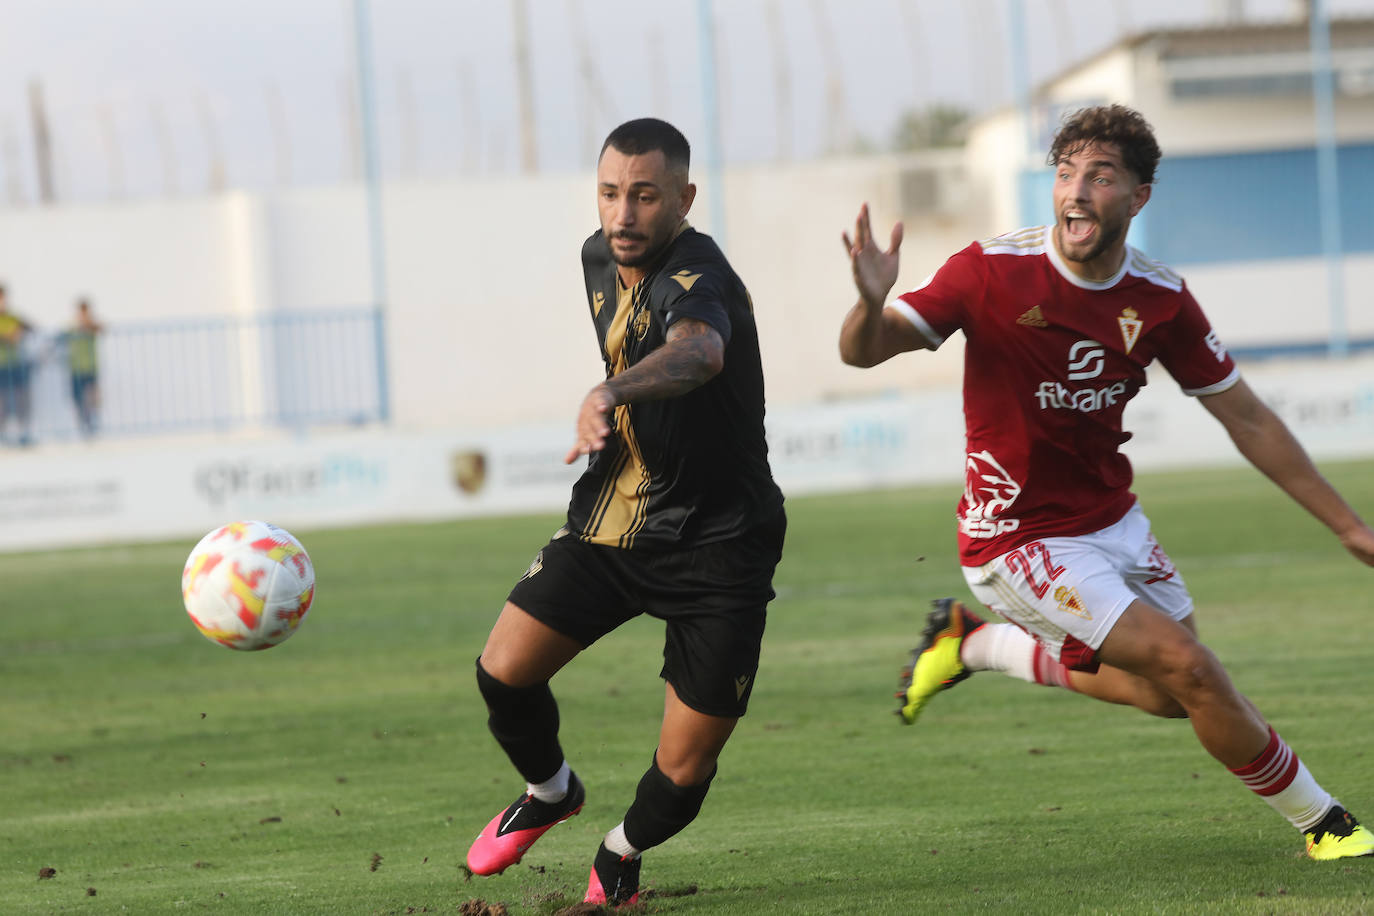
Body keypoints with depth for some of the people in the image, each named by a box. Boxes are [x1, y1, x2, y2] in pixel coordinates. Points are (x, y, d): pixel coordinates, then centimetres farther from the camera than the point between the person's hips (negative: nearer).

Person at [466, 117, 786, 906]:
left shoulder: (697, 280, -25)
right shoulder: (601, 258, 2)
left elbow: (698, 353, -51)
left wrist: (612, 392, -68)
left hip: (716, 545, -6)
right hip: (610, 519, 6)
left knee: (685, 771, -5)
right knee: (504, 670, -11)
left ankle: (624, 850, 31)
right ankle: (551, 794, 22)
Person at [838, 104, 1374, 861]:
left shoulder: (1160, 300, -7)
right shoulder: (993, 272, -19)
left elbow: (1246, 419, 2)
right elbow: (863, 350, -19)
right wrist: (871, 303, -44)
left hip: (1111, 519, 6)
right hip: (1020, 538, -6)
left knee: (1170, 695, 15)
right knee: (1189, 667, -14)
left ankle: (976, 642, 31)